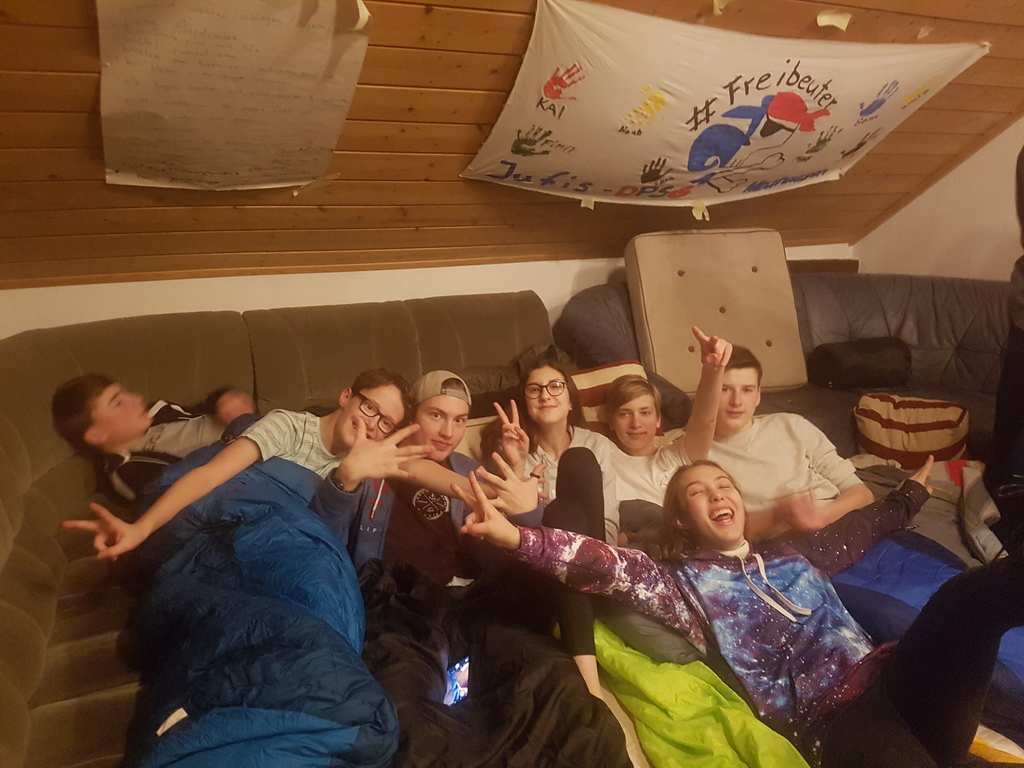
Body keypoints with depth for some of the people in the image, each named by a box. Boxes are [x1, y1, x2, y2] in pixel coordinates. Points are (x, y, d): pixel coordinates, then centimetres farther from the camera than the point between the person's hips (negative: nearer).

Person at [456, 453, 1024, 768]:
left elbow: (860, 530, 42)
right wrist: (514, 536, -25)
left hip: (887, 678, 5)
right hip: (831, 720, -4)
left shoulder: (790, 556, 24)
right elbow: (606, 565, -10)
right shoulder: (681, 581, 7)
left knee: (971, 593, -21)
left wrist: (915, 485, 51)